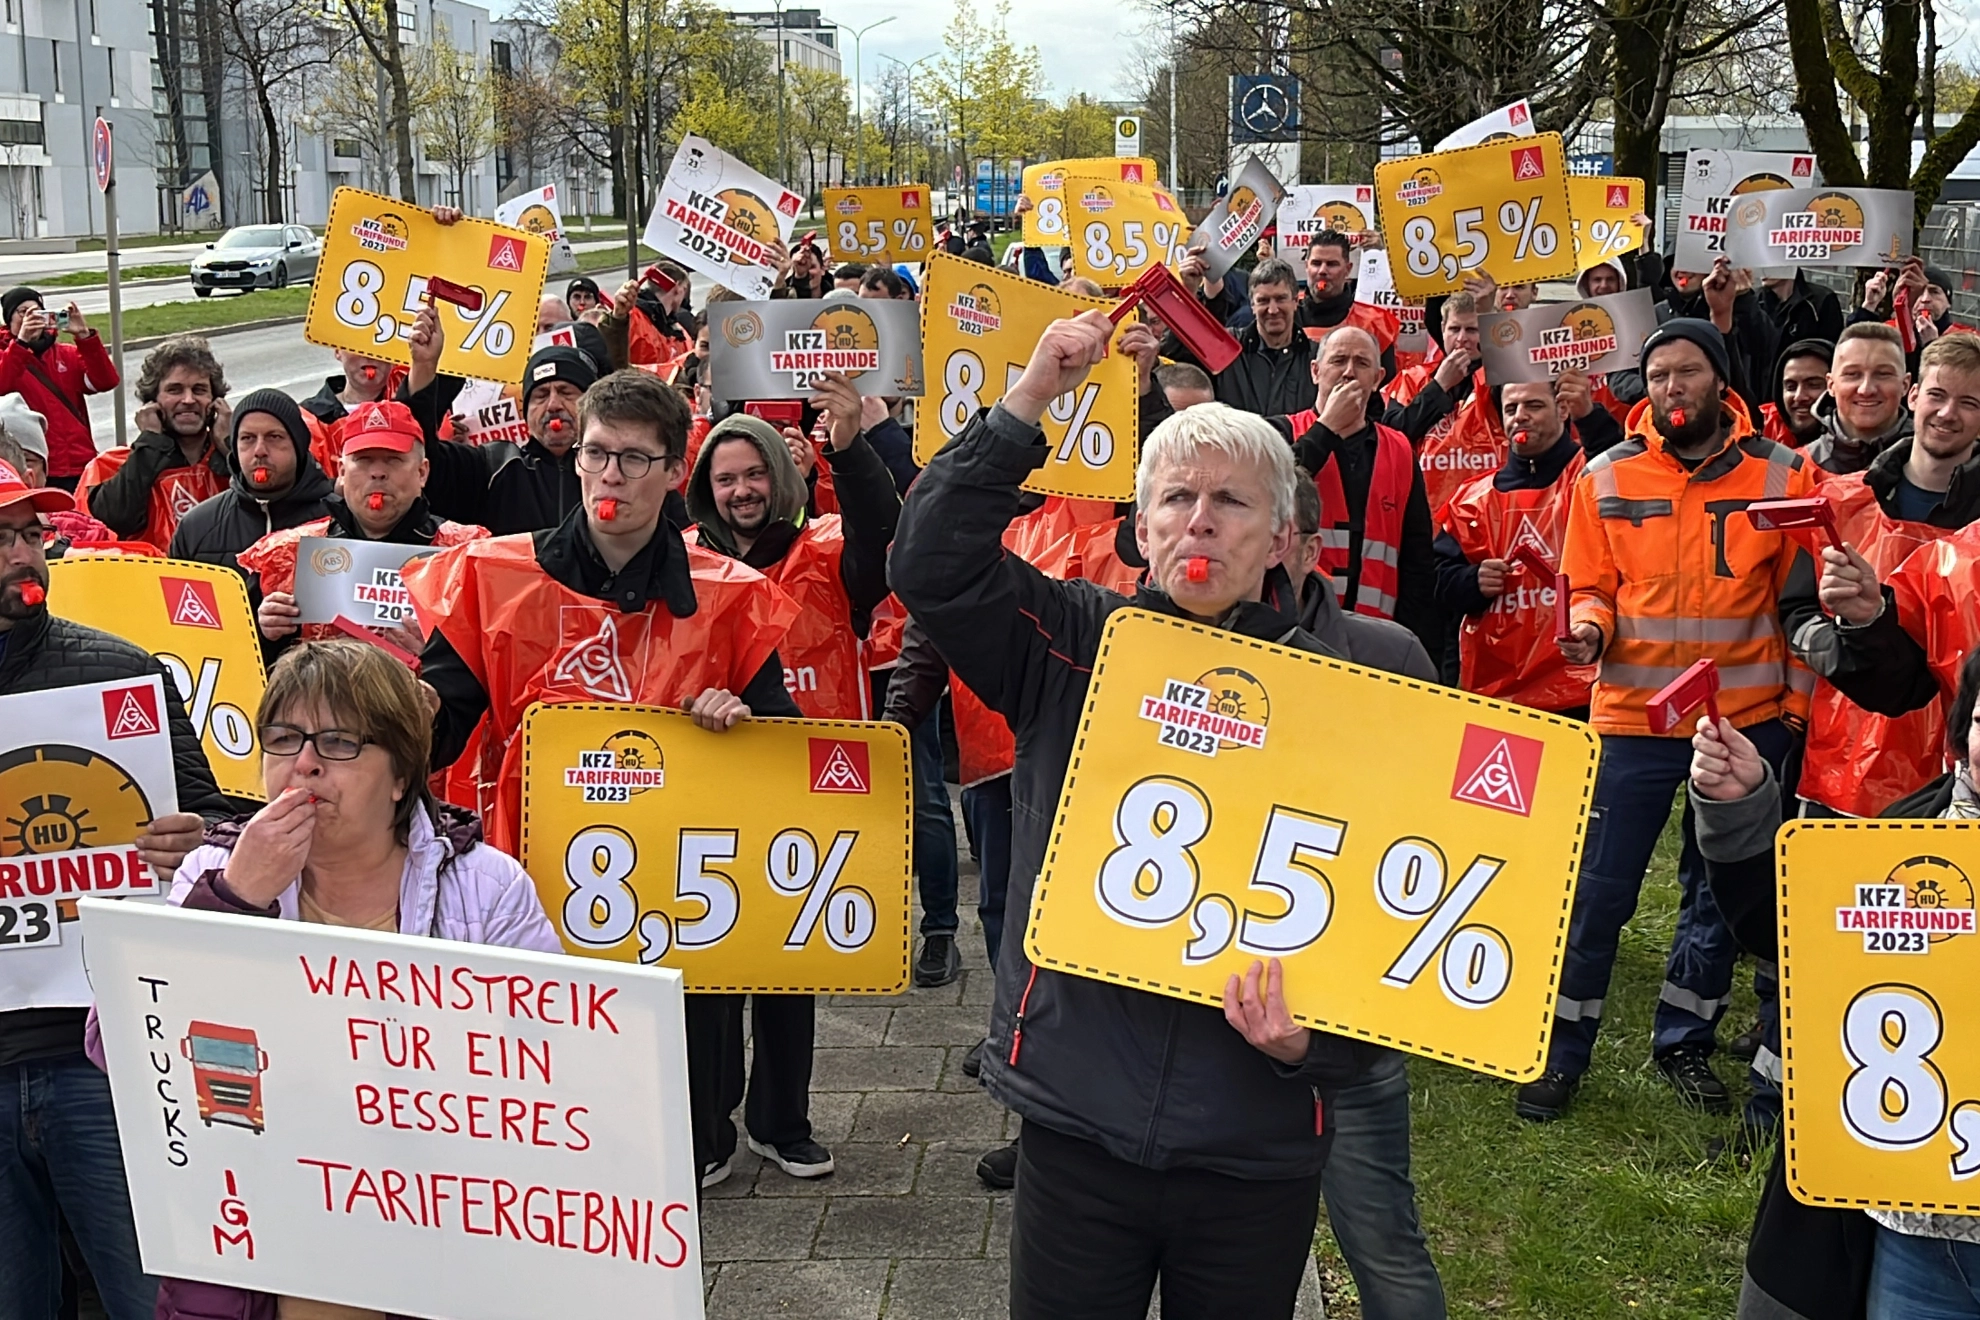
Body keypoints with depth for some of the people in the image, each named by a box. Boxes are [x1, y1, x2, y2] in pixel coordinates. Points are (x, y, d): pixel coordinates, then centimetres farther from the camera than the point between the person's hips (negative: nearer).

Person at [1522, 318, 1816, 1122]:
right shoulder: (1606, 477, -2)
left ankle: (1687, 1044, 32)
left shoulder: (1781, 475, -2)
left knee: (1718, 891, 14)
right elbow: (1590, 588, 5)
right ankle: (1562, 1053, 15)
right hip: (1633, 714, -1)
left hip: (1746, 716, 1)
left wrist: (1798, 709, 1)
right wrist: (1589, 627, -17)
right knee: (1598, 890, 1)